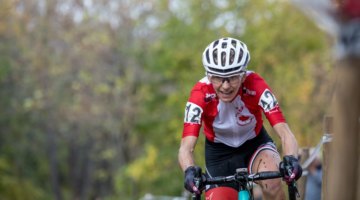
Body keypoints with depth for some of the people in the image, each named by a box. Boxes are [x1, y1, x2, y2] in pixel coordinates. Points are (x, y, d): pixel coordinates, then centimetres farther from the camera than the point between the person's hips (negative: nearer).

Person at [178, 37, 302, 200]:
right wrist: (189, 171, -57)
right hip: (219, 153, 1)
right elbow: (186, 147, -35)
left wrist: (291, 160, -56)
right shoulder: (201, 94, -29)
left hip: (255, 145, -1)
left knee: (271, 182, -32)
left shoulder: (255, 86, -29)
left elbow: (284, 132, -35)